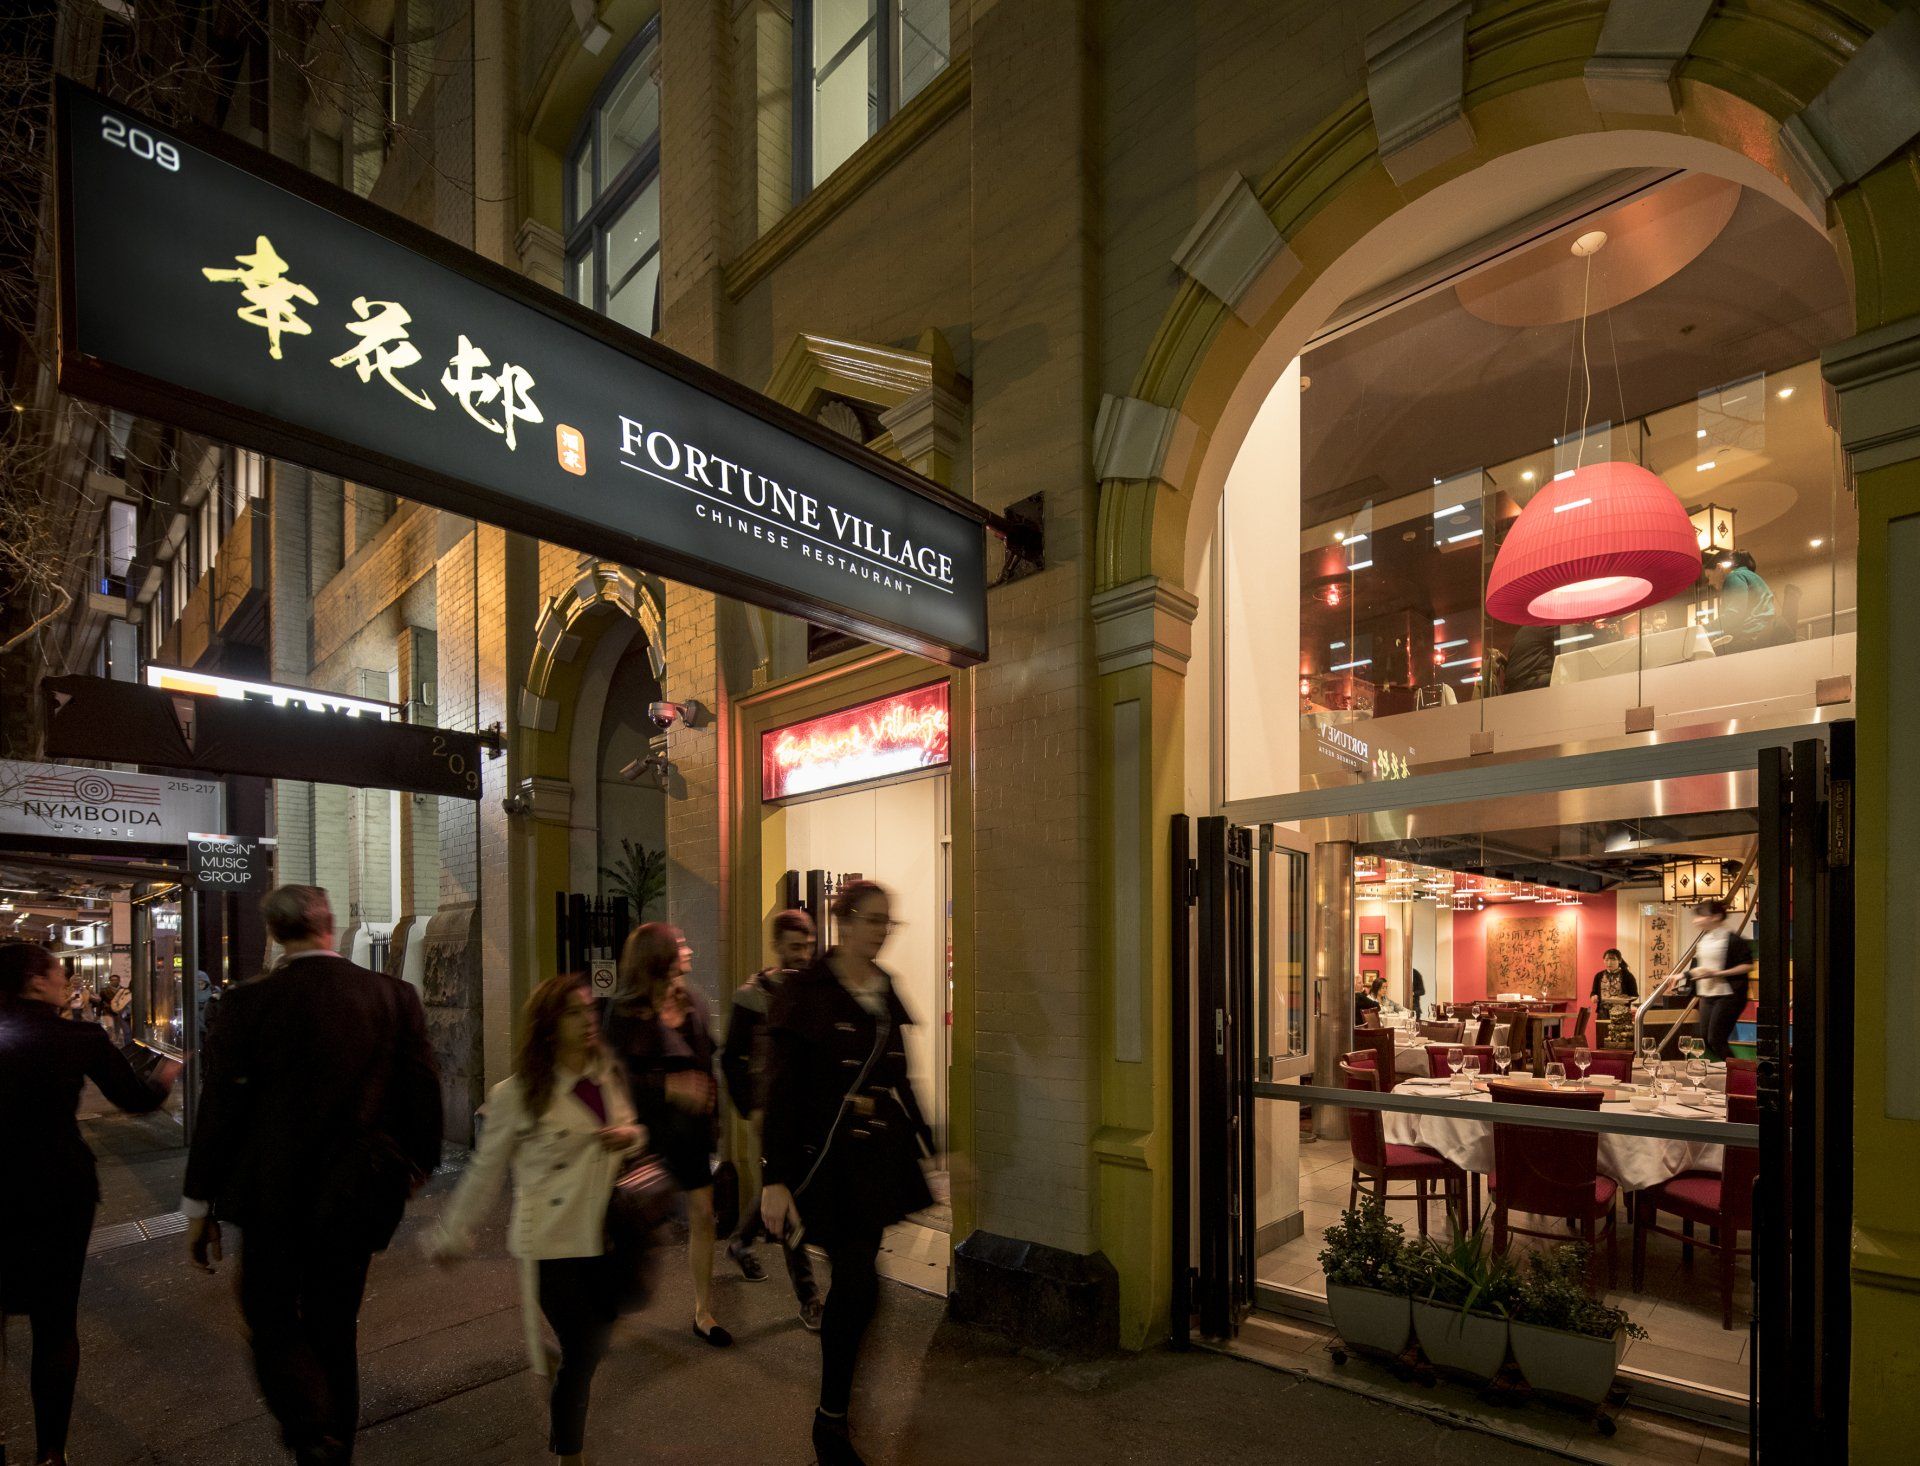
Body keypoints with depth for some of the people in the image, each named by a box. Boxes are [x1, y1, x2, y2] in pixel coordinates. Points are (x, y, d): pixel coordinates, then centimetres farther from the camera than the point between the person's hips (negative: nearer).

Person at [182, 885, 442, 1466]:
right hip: (356, 1197, 3)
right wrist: (417, 1163, 15)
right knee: (335, 1329, 19)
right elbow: (423, 1091, -3)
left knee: (270, 1319, 16)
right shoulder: (395, 996, -7)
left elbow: (221, 1108, -9)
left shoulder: (250, 1002, -13)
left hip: (272, 1199, -2)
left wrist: (199, 1206, 3)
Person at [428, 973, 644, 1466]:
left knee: (596, 1343, 13)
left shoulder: (610, 1075, 2)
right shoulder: (517, 1094, -11)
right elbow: (485, 1171, -1)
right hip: (552, 1244, -5)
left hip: (604, 1236, 5)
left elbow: (633, 1131, 15)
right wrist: (454, 1234, 5)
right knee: (579, 1355, 1)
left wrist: (632, 1136, -8)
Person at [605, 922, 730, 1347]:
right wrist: (670, 1087, -29)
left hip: (689, 1128, 5)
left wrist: (712, 1116, 7)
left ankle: (703, 1314, 17)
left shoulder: (688, 1005, 2)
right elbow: (619, 1076, -20)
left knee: (702, 1215, 3)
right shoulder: (625, 1012, -15)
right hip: (646, 1130, -4)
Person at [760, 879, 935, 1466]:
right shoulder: (806, 990, -12)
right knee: (859, 1285, -7)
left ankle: (835, 1412, 32)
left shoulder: (886, 991, 7)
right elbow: (780, 1087, -13)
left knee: (851, 1281, 13)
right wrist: (775, 1177, -17)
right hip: (827, 1156, -6)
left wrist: (927, 1146, 17)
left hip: (880, 1154, 6)